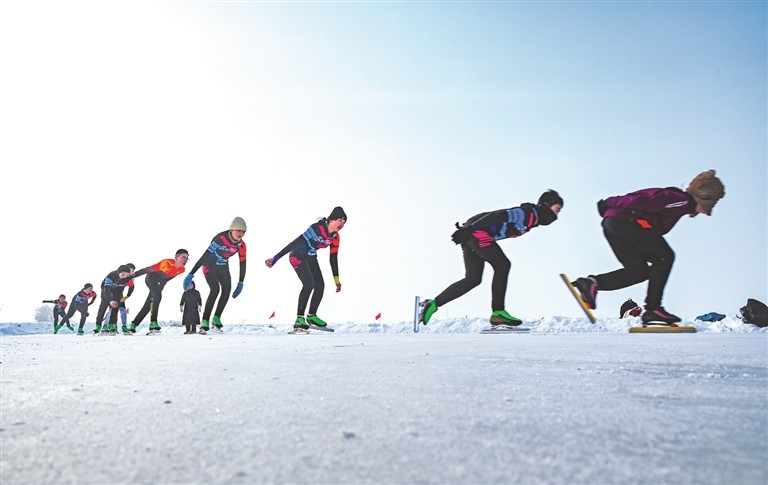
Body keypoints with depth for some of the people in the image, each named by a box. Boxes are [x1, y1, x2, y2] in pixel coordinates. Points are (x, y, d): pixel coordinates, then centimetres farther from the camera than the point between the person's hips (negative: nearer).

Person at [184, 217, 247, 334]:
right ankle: (205, 322, -20)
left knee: (226, 290, -13)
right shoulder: (220, 239, -31)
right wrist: (191, 274, -36)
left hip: (223, 268, 6)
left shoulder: (241, 245, -11)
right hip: (209, 266, -6)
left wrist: (240, 284, 0)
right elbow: (205, 256, -33)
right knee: (215, 289, -23)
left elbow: (242, 264, -1)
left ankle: (216, 319, -1)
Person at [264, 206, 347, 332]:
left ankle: (311, 316, 17)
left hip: (310, 258, 8)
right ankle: (299, 319, -16)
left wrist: (337, 280, 10)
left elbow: (333, 259, 7)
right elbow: (296, 242, -30)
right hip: (298, 256, -8)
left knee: (320, 285, 1)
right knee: (309, 284, -22)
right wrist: (275, 258, -31)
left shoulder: (335, 237, -4)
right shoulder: (317, 228, -28)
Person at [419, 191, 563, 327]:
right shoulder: (528, 213, -13)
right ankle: (498, 312, -9)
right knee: (502, 265, -11)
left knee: (473, 279, 8)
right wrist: (468, 229, -31)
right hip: (477, 232, -10)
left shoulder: (531, 219, 18)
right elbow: (497, 216, -24)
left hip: (471, 235, 10)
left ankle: (433, 304, 9)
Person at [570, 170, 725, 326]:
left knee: (639, 270, 9)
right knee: (664, 257, -2)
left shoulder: (677, 200, 26)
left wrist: (611, 205, 20)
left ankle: (593, 282, -7)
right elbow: (644, 202, -14)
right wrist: (611, 204, -10)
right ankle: (653, 308, -7)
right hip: (626, 221, -9)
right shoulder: (682, 201, -5)